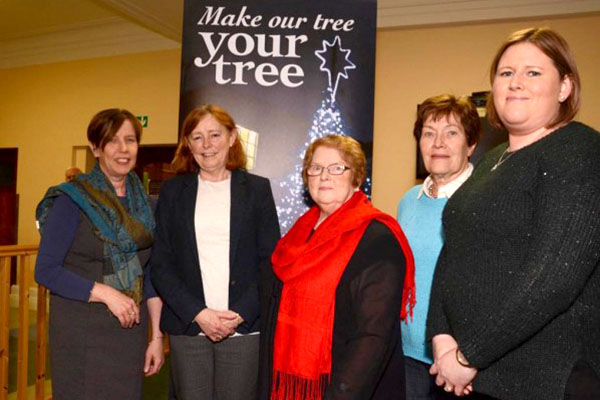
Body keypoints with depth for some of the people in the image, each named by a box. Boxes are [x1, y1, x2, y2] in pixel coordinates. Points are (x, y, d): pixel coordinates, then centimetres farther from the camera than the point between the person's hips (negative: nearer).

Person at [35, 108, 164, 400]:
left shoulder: (144, 204, 6)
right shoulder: (72, 199, -8)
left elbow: (150, 277, 9)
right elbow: (45, 270, -10)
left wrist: (157, 335, 6)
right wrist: (106, 293, -19)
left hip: (132, 328, 4)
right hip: (83, 332, -4)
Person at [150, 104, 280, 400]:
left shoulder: (257, 189, 5)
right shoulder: (172, 191, 8)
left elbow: (271, 261, 1)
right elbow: (160, 265, 3)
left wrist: (241, 314, -10)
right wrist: (197, 313, -9)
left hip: (244, 327, -1)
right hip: (187, 326, 1)